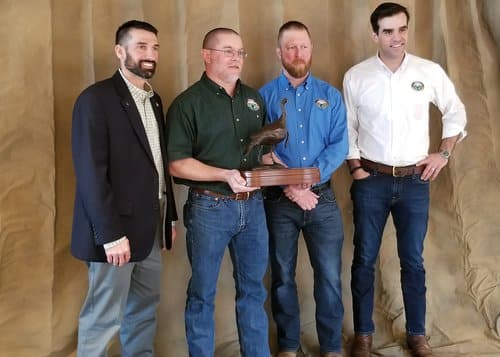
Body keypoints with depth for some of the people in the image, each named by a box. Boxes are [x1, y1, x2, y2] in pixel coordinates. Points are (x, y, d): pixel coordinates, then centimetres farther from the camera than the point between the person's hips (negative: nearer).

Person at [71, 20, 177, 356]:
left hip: (151, 225, 8)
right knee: (104, 318, 3)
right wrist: (111, 234, -20)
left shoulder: (154, 100, 13)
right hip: (117, 228, -8)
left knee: (145, 310, 16)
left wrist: (170, 216, 14)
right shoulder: (96, 99, -12)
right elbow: (91, 173, -18)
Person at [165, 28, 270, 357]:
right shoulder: (188, 103, -8)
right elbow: (177, 164, -12)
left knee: (253, 287, 15)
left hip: (253, 205, 5)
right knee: (203, 292, 7)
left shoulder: (254, 99, 11)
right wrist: (225, 175, -22)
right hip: (210, 207, -5)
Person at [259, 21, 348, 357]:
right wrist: (291, 188, -15)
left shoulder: (330, 95, 4)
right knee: (283, 276, 10)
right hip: (279, 200, -1)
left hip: (322, 197, 1)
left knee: (330, 276, 4)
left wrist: (309, 178, -17)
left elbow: (339, 146, -4)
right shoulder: (265, 96, -1)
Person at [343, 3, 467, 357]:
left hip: (415, 181, 1)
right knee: (364, 259, 6)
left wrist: (444, 153, 4)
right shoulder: (356, 77, -3)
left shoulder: (430, 72, -1)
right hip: (371, 181, 0)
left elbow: (456, 112, 12)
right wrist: (355, 167, -3)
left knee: (413, 260, 9)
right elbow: (347, 129, 4)